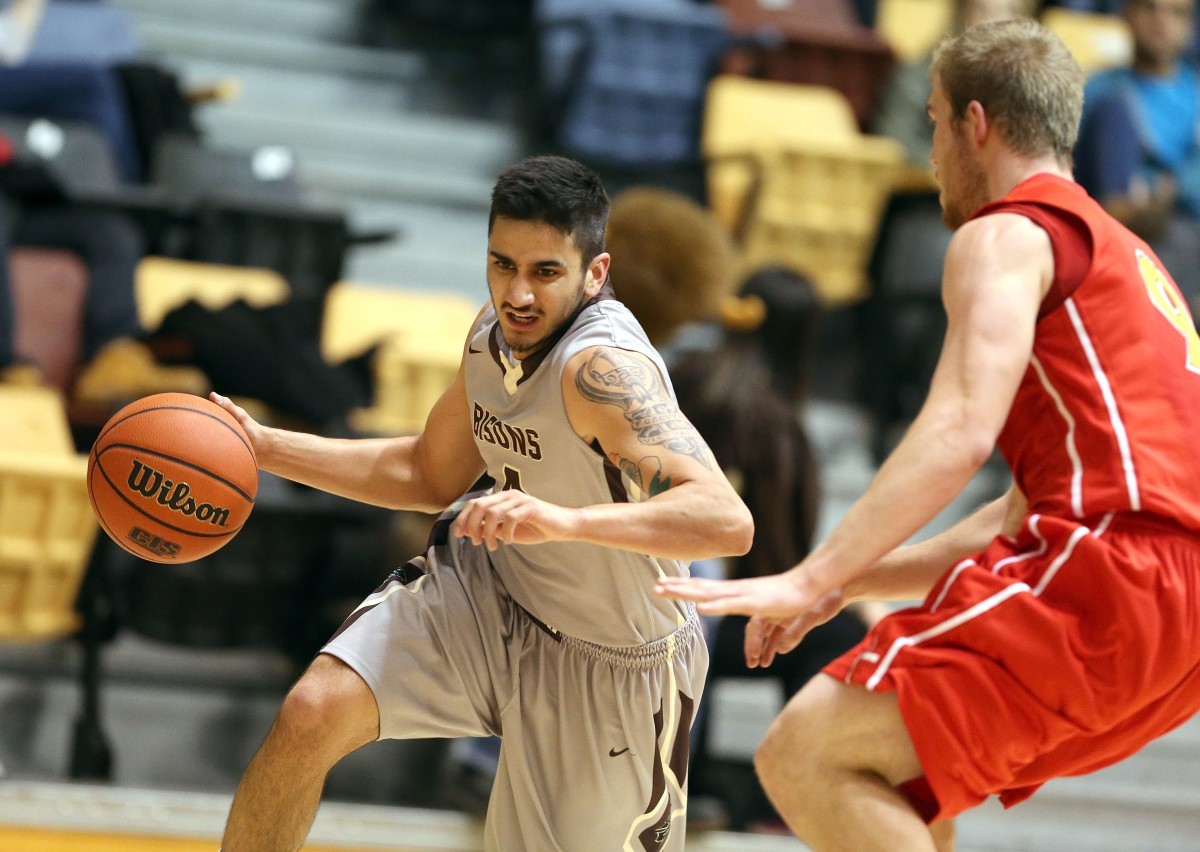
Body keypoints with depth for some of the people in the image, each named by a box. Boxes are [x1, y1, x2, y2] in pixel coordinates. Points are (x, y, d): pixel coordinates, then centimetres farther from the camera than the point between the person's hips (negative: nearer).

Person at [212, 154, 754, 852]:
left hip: (607, 663, -5)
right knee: (311, 716, -14)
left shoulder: (603, 367, -32)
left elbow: (728, 521, -46)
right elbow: (429, 475, 12)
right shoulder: (496, 331, -7)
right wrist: (263, 446, 5)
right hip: (488, 586, 6)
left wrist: (562, 520, -59)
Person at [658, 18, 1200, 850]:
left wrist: (811, 579, -19)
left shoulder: (1008, 236, 2)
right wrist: (848, 583, 27)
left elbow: (960, 433, -16)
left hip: (1113, 568, -10)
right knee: (908, 780, 25)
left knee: (804, 755, -13)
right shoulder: (1125, 257, 33)